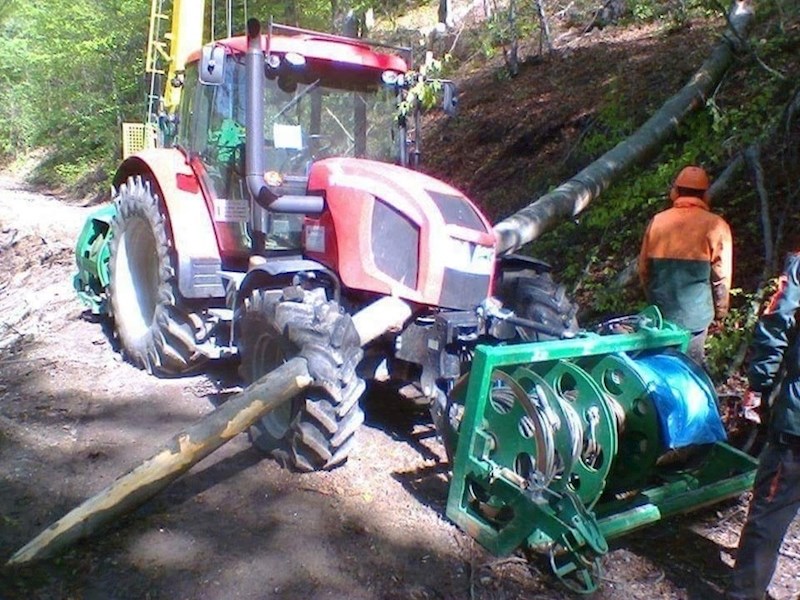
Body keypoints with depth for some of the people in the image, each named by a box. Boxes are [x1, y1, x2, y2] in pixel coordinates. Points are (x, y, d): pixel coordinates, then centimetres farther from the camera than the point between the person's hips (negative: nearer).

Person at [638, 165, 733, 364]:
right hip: (695, 314, -3)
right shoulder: (715, 225, -6)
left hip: (661, 311, 3)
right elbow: (721, 275, -6)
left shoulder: (657, 221, 2)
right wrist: (720, 310, 9)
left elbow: (644, 268, 6)